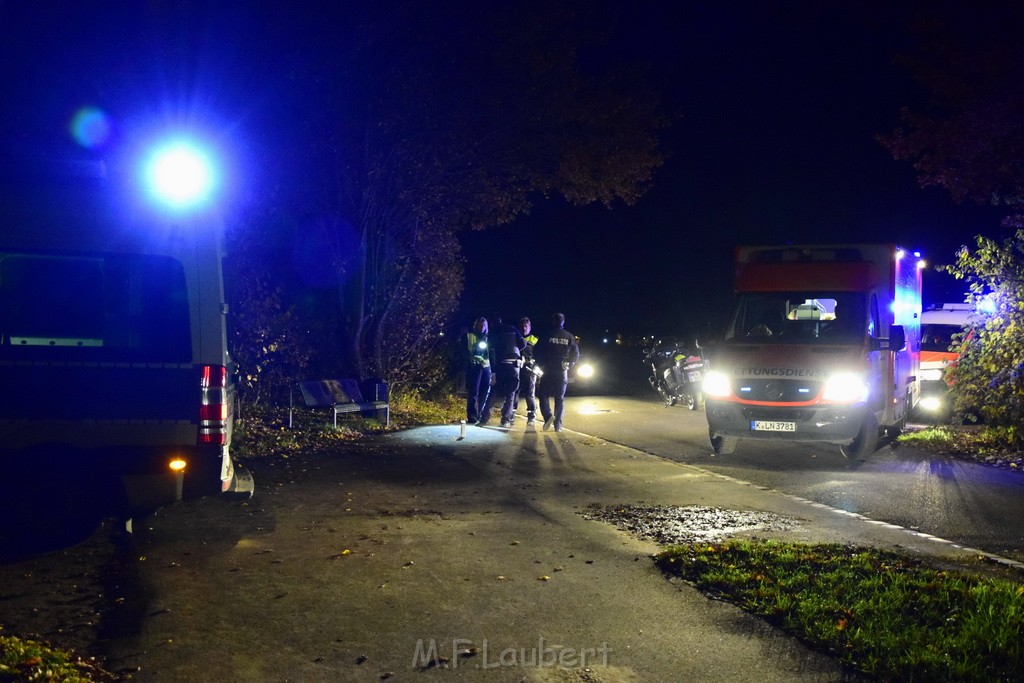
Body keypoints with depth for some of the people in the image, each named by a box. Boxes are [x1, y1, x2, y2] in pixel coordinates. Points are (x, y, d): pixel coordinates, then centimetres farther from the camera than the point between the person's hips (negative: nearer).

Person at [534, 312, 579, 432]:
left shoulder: (547, 336, -3)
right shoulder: (570, 337, 4)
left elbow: (536, 352, -5)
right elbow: (576, 355, 4)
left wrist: (542, 365, 7)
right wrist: (568, 365, 13)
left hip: (548, 371, -2)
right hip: (563, 372, 2)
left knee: (544, 394, 8)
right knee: (560, 398, 8)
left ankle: (548, 415, -16)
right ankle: (558, 424, 3)